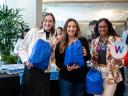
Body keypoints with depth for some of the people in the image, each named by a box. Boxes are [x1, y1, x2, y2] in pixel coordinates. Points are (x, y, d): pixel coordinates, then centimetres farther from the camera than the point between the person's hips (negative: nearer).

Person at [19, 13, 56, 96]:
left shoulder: (53, 37, 9)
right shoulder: (33, 32, -1)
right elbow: (22, 48, 0)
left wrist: (52, 49, -4)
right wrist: (26, 61, -12)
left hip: (45, 71, 3)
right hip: (31, 69, -3)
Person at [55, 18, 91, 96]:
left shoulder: (83, 41, 0)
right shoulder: (60, 44, -2)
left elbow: (89, 57, 7)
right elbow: (58, 62, -1)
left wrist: (85, 55, -16)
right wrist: (66, 68, -20)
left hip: (81, 77, 2)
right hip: (66, 78, -1)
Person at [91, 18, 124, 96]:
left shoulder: (116, 40, -6)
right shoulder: (94, 42, 8)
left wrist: (118, 59, -26)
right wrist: (93, 58, -5)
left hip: (111, 73, -4)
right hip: (97, 72, 4)